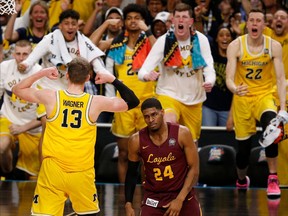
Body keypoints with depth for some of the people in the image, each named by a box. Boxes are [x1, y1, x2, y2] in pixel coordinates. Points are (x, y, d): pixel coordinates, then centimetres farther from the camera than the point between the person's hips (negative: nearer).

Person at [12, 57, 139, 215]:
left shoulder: (51, 97, -5)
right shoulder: (95, 102, -5)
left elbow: (17, 89, 11)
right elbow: (132, 102, 8)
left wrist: (42, 73, 13)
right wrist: (112, 80, 12)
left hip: (52, 171, 0)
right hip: (82, 173, 0)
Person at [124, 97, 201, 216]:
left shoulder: (182, 134, -12)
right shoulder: (136, 140, -8)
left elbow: (194, 169, -9)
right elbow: (131, 173, 6)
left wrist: (180, 199, -16)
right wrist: (128, 204, -1)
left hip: (183, 196, 0)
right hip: (153, 200, 0)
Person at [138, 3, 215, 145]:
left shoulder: (201, 40, -7)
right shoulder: (164, 40, -13)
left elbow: (209, 67, -9)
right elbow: (143, 70, -19)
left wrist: (210, 81, -32)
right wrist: (147, 75, -44)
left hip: (194, 98, 3)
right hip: (169, 94, -3)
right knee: (169, 124, -36)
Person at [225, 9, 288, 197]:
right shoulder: (236, 46, -11)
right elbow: (229, 78, -16)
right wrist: (235, 88, -40)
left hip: (265, 96, 0)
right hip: (242, 99, 1)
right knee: (244, 146, 4)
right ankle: (241, 181, 37)